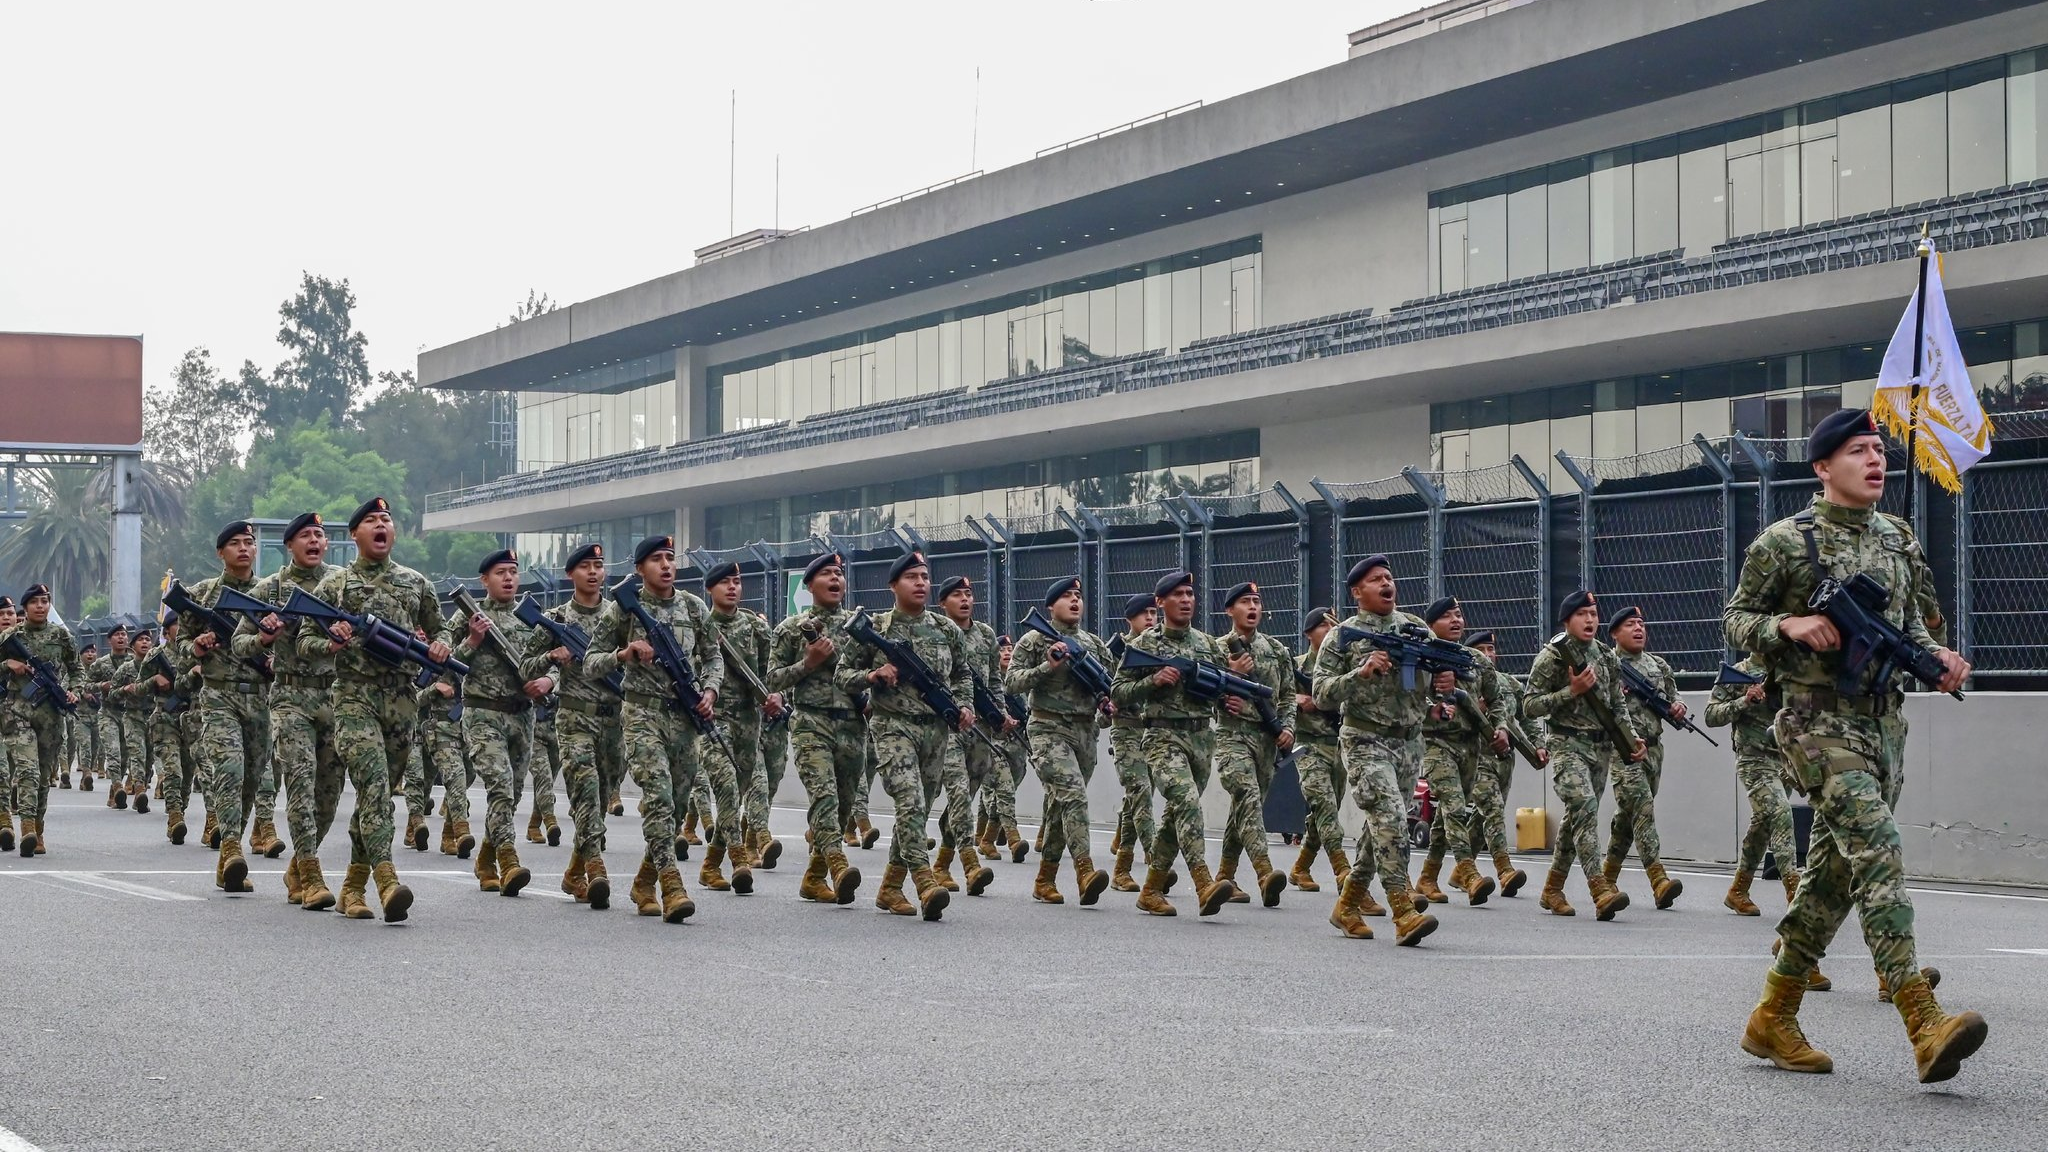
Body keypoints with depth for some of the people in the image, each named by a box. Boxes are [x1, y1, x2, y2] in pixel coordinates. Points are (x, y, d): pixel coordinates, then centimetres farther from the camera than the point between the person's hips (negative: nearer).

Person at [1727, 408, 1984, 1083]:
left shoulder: (1896, 542, 14)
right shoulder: (1786, 541, -5)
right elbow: (1736, 620, 2)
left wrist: (1936, 656, 3)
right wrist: (1790, 626, -17)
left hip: (1874, 722, 8)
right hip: (1816, 723, -8)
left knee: (1832, 876, 11)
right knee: (1878, 853, -21)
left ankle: (1772, 1020, 22)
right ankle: (1925, 1026, -29)